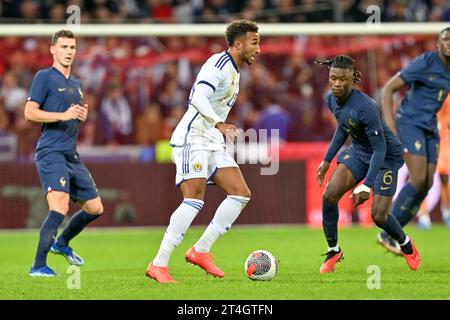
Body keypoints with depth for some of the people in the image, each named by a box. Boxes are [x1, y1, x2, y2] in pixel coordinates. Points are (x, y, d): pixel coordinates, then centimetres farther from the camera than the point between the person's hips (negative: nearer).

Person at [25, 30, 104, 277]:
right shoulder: (44, 77, -3)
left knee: (95, 208, 11)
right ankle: (38, 266, -20)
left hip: (72, 155, 8)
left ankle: (62, 243, 33)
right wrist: (63, 115, -19)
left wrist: (82, 116, 7)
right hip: (51, 153, -8)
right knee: (60, 207, -23)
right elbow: (30, 112, -11)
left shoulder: (76, 84, 21)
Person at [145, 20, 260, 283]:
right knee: (195, 198, -19)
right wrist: (220, 124, -32)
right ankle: (159, 264, -18)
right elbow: (199, 98, -25)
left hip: (213, 142, 10)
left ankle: (201, 251, 2)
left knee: (241, 193, 0)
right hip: (192, 138, -10)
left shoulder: (234, 71, 20)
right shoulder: (218, 64, -11)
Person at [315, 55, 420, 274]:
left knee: (378, 216, -9)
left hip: (386, 157, -6)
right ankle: (333, 251, 4)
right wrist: (327, 160, 15)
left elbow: (380, 148, -29)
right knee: (329, 195, -14)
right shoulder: (332, 99, -8)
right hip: (359, 151, 6)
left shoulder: (365, 107, -33)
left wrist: (366, 186, -33)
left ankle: (406, 244, 24)